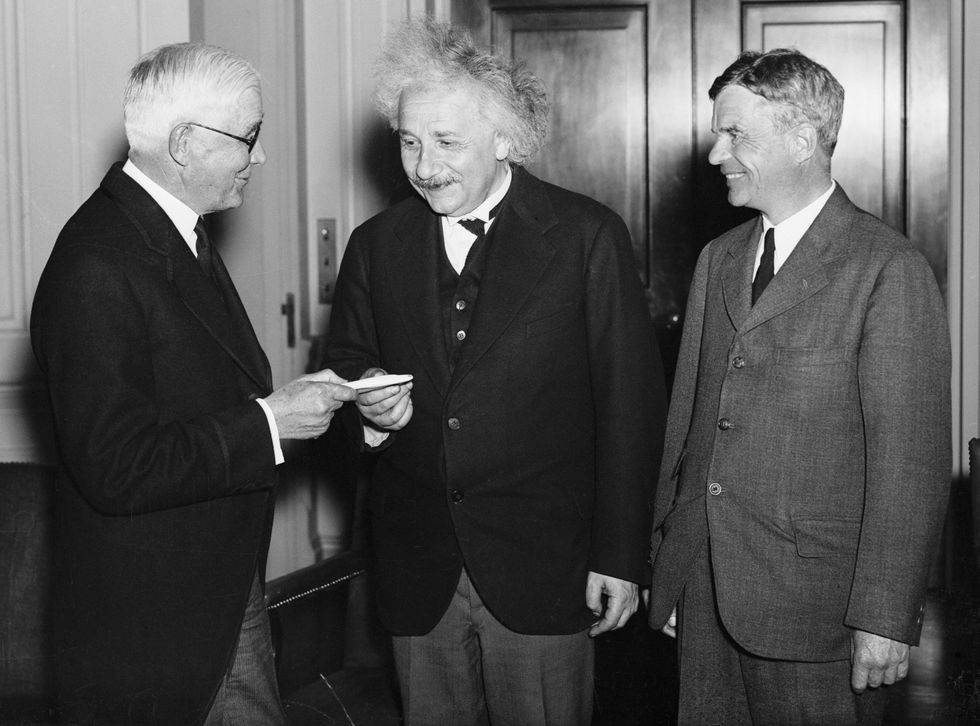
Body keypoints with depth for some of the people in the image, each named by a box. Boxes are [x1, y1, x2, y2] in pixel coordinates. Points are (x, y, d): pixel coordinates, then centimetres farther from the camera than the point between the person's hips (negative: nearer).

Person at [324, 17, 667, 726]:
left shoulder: (588, 236, -5)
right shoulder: (376, 244, 7)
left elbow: (630, 403, -4)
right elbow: (345, 369, 14)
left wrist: (620, 557, -6)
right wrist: (372, 407, -11)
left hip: (541, 568, -3)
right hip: (417, 573, 3)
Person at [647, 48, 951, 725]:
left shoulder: (890, 270, -10)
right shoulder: (718, 260, 12)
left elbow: (912, 460, -13)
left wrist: (886, 616, -15)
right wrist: (667, 565, 13)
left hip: (812, 605, -6)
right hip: (702, 589, 6)